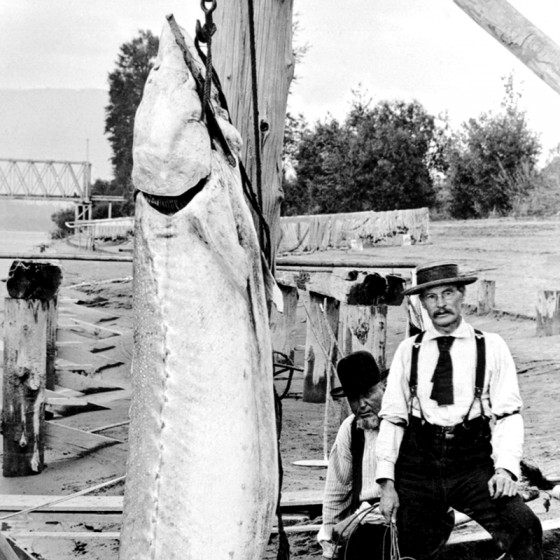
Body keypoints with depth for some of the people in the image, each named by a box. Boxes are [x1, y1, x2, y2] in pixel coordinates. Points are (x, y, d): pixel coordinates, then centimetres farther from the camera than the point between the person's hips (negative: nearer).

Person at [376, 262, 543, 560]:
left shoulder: (491, 347, 5)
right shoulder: (408, 351, 9)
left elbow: (508, 414, -1)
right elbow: (391, 418, 7)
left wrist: (506, 467, -16)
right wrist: (386, 481, -1)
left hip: (473, 467, -1)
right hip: (418, 466, 2)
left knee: (524, 528, -21)